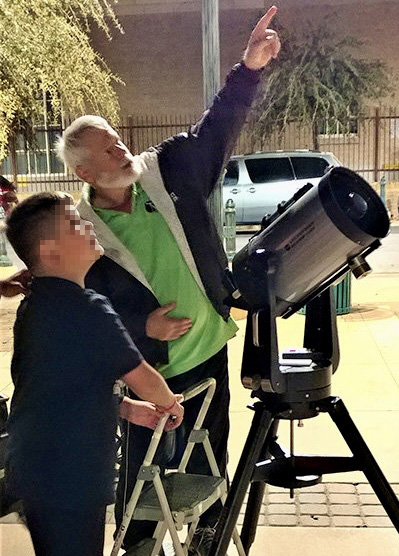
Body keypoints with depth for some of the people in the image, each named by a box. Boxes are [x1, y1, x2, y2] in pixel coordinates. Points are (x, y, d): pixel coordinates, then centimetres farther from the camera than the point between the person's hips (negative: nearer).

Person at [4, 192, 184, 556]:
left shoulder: (35, 305, 6)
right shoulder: (87, 307, -21)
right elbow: (142, 378, -12)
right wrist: (169, 403, 8)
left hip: (34, 469, 9)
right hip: (69, 479, -9)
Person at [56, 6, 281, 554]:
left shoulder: (169, 170, -5)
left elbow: (217, 128, -10)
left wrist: (249, 68, -23)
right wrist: (142, 326, -20)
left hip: (210, 350, 3)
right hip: (149, 370, -3)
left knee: (210, 457, 19)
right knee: (143, 466, 12)